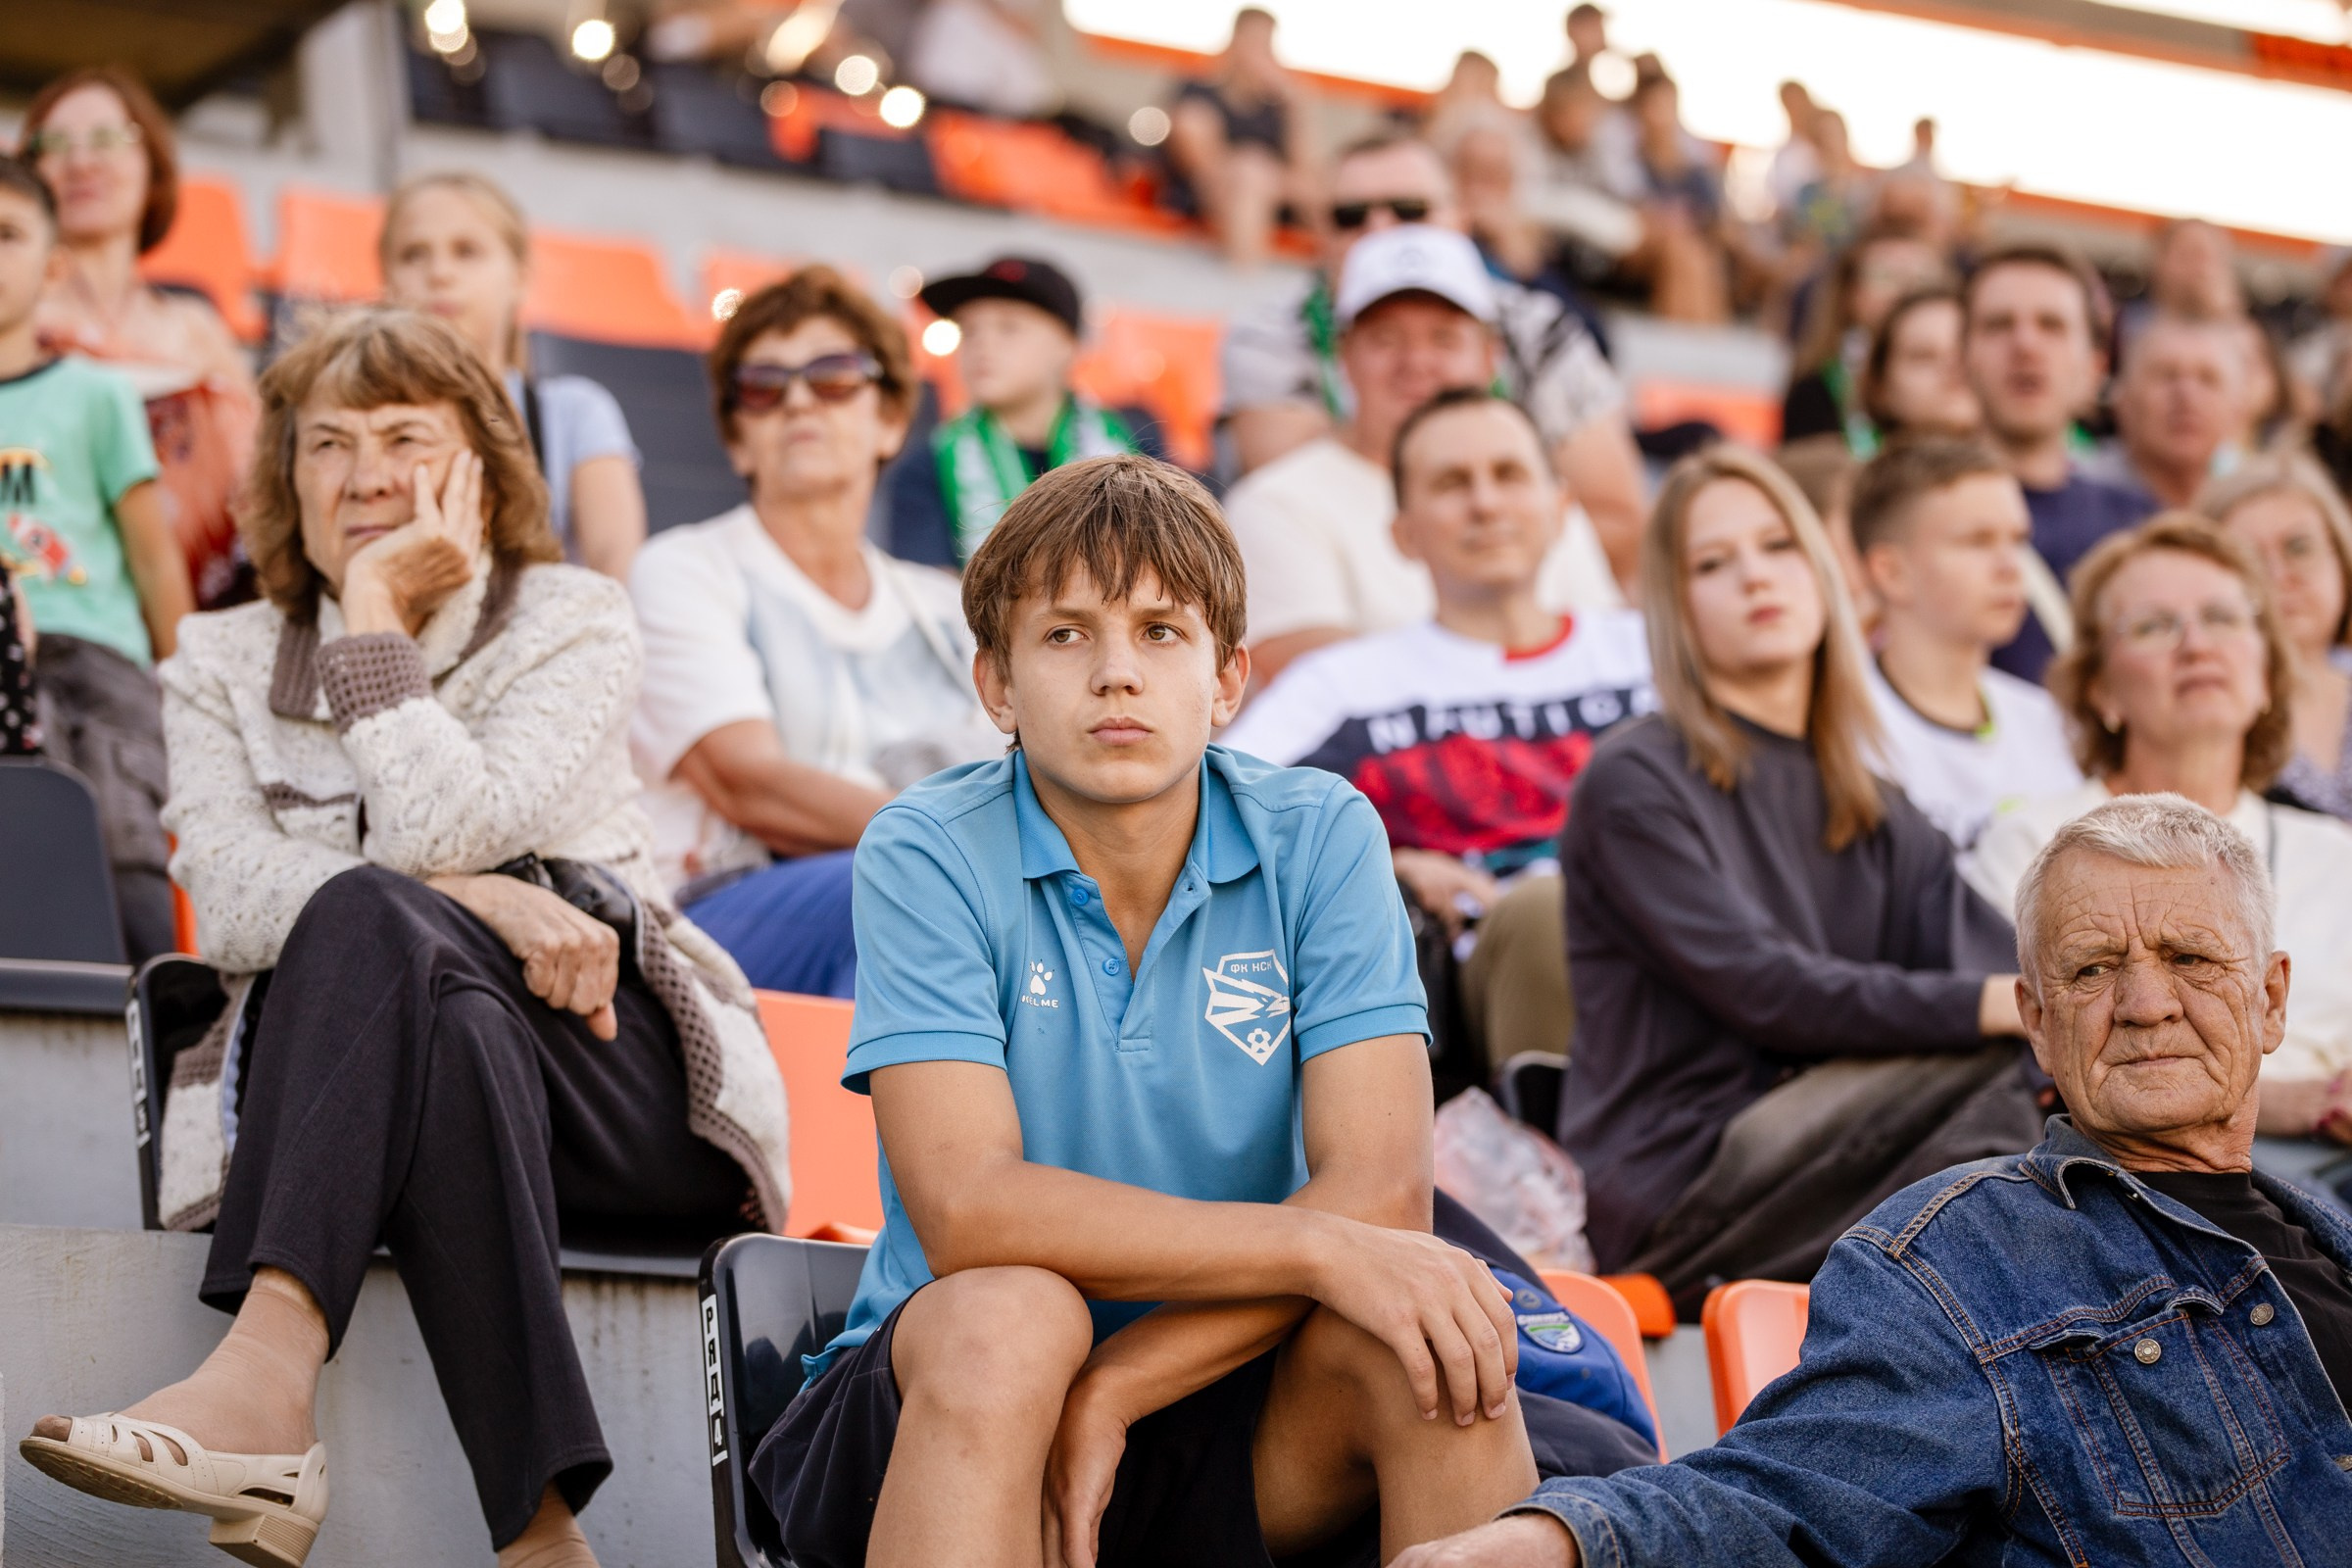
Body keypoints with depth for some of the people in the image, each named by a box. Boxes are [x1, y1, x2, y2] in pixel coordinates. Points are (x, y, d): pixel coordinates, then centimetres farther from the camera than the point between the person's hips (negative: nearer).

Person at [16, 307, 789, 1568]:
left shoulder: (573, 624, 10)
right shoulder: (222, 667, 17)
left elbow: (443, 830, -9)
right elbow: (229, 899, -4)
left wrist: (374, 608, -5)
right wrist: (478, 899, -19)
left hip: (617, 1086, -1)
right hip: (347, 1088, 1)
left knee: (374, 923, -33)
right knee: (454, 1021, -37)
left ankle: (269, 1364, -55)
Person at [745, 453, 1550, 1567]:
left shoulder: (1321, 838, -3)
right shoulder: (928, 858, -9)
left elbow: (1380, 1190, -14)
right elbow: (965, 1209, -22)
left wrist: (1114, 1394, -24)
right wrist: (1320, 1249, -27)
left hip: (1230, 1397, 2)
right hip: (954, 1397, -1)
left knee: (1424, 1330, -27)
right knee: (1009, 1316, -34)